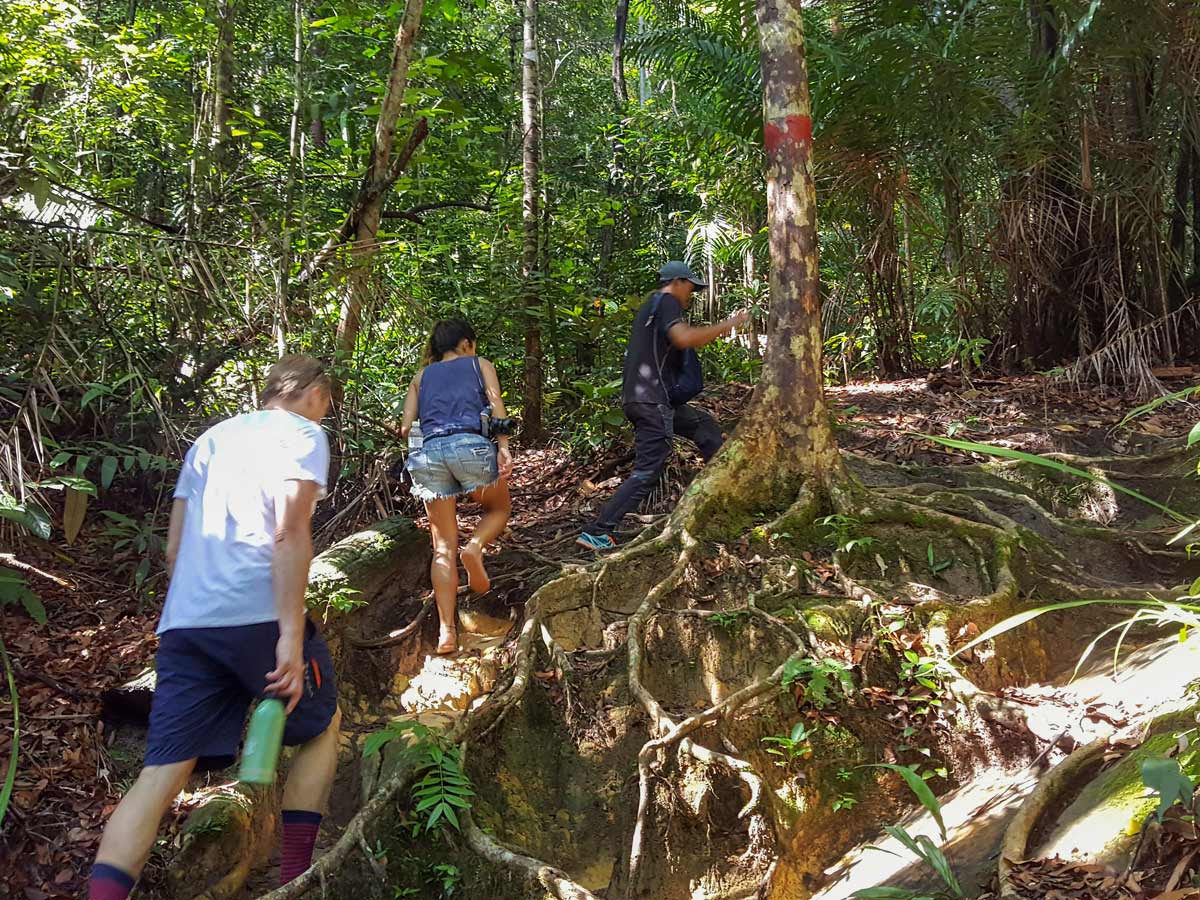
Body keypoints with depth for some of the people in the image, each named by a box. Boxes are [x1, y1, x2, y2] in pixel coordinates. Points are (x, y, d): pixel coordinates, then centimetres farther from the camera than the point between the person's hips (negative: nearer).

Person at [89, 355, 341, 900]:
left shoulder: (211, 437, 25)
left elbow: (175, 548, 23)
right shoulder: (303, 433, 4)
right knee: (321, 728, 18)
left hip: (183, 623, 6)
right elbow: (289, 534, -11)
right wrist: (291, 636, -16)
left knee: (162, 772, 2)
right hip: (259, 615, -5)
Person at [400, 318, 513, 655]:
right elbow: (496, 404, 2)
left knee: (443, 548, 7)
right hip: (471, 445, -3)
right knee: (499, 507, 25)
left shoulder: (421, 376, 26)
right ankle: (475, 547, -7)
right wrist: (503, 447, -7)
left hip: (428, 452, 3)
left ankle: (446, 630, -4)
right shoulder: (480, 365, 20)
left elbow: (406, 426, 15)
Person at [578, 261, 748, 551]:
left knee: (705, 425, 21)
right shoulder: (666, 302, -8)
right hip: (652, 401, -10)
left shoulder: (650, 306, 22)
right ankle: (596, 532, -8)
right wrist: (728, 324, -16)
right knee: (647, 471, -8)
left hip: (649, 399, 10)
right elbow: (683, 337, -26)